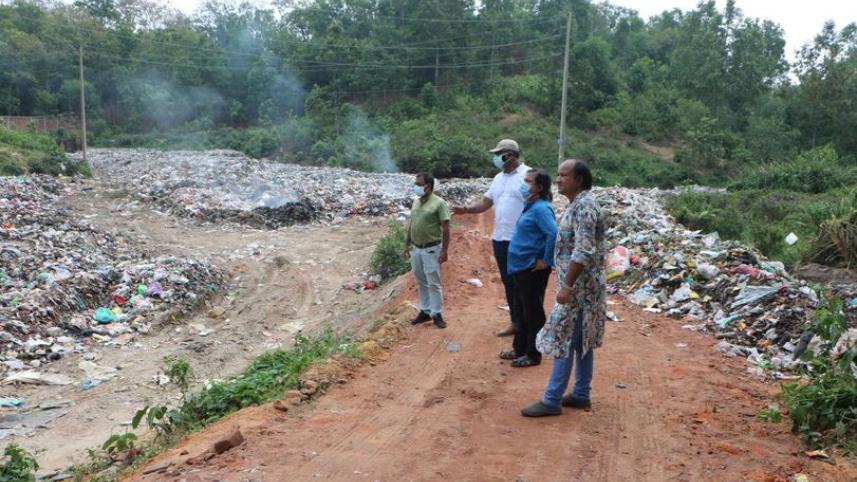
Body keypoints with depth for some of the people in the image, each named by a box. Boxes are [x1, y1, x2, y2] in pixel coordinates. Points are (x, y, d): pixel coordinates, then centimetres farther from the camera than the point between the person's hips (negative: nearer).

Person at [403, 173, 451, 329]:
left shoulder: (439, 203, -12)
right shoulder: (415, 202, 9)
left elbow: (446, 229, -13)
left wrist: (444, 250, -16)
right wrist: (407, 245, 15)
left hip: (431, 249, -7)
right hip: (416, 249, 7)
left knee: (433, 283, -1)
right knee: (421, 283, 14)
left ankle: (437, 314, 8)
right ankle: (425, 311, 24)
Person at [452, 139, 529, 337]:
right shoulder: (498, 178, 15)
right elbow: (485, 203, 16)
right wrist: (466, 209, -3)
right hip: (499, 239, 8)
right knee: (508, 283, 14)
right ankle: (516, 322, 26)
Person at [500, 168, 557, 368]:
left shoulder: (541, 208, -18)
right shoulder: (530, 207, 11)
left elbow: (554, 234, -29)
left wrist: (546, 261, -22)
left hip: (532, 269, -10)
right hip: (522, 267, 10)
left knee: (533, 312, 2)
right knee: (522, 310, 18)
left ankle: (533, 354, 14)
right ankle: (520, 349, 31)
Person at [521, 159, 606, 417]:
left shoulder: (584, 206, -19)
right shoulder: (578, 204, 13)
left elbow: (583, 252, -26)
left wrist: (567, 286, -25)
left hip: (579, 287, -10)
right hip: (581, 286, 10)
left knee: (564, 340, -5)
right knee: (582, 342, 14)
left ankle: (552, 401, 2)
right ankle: (581, 395, 23)